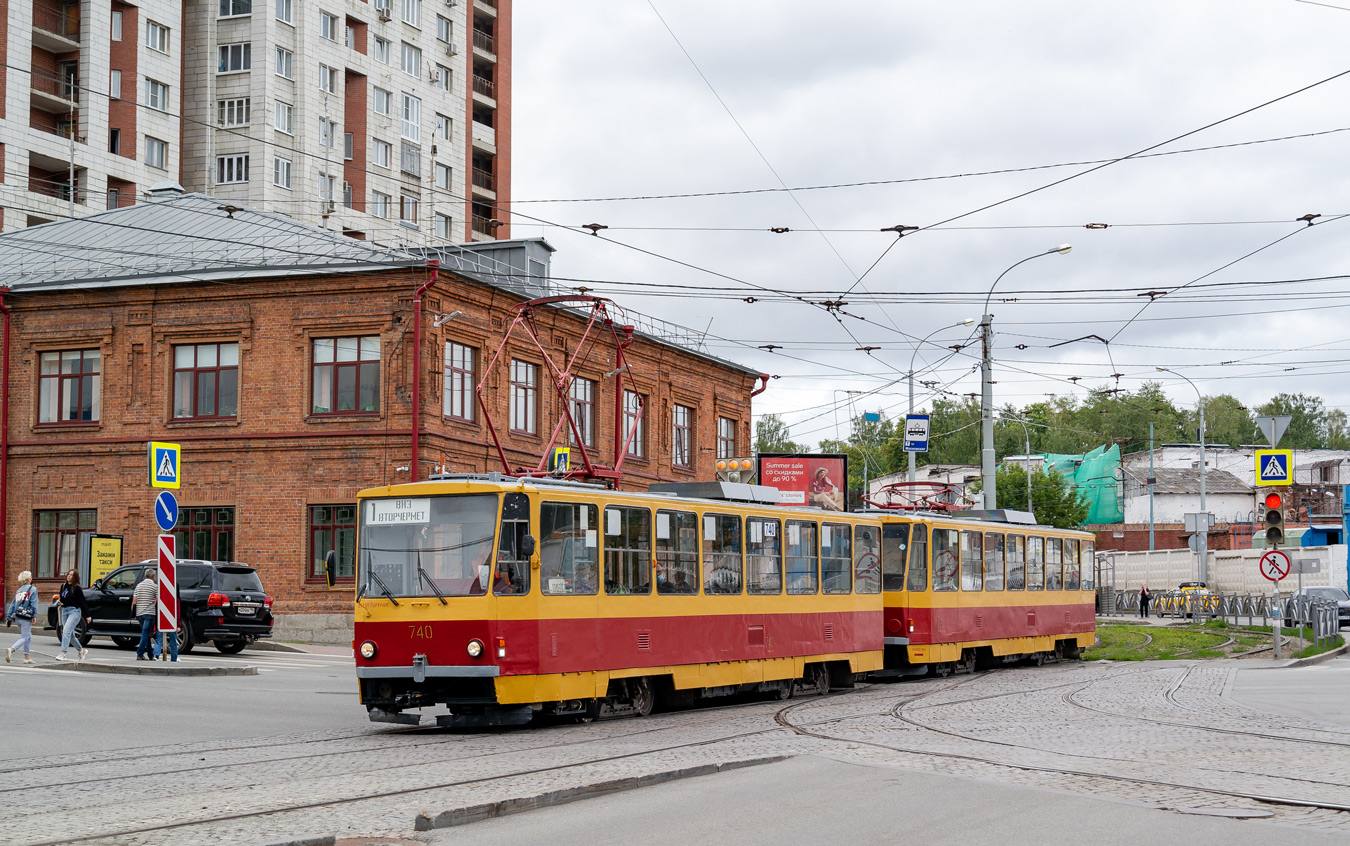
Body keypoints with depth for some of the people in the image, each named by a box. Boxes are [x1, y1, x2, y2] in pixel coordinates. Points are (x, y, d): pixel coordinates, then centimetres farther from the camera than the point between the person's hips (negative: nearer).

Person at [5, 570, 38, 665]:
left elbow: (13, 605, 14)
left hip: (18, 617, 7)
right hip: (26, 618, -7)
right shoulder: (33, 589, -3)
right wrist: (34, 615, -7)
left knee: (28, 637, 19)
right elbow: (34, 604, -11)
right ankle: (11, 650, -27)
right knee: (24, 638, -4)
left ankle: (27, 657, 18)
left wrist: (10, 617, 16)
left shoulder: (19, 590, 16)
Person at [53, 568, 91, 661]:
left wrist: (87, 616, -7)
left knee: (66, 631, -19)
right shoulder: (63, 586, 11)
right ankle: (81, 651, 30)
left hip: (74, 611, -7)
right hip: (64, 611, 7)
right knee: (70, 634, 13)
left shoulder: (77, 588, -8)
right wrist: (60, 603, -3)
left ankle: (63, 654, -21)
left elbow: (82, 602, -7)